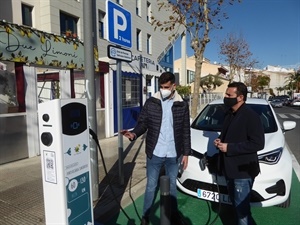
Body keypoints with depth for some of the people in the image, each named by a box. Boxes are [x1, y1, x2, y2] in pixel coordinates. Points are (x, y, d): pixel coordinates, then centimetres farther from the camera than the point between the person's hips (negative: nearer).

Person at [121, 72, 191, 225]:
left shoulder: (182, 105, -2)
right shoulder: (151, 103, -5)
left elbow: (186, 131, 2)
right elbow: (143, 123, -2)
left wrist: (186, 153, 2)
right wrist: (134, 133, -23)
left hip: (174, 155, 1)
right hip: (154, 154, 0)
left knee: (172, 186, 19)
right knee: (151, 186, 14)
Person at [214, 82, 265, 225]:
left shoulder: (250, 116, -17)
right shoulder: (229, 114, 10)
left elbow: (258, 143, -23)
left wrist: (229, 147, -24)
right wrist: (220, 141, 0)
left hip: (243, 171, -8)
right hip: (229, 168, 9)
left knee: (242, 208, 4)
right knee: (236, 205, 24)